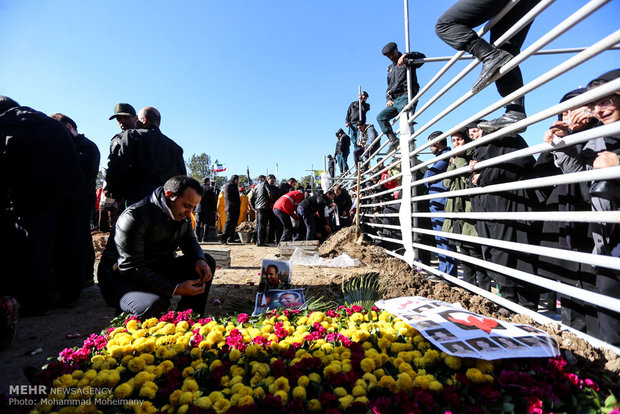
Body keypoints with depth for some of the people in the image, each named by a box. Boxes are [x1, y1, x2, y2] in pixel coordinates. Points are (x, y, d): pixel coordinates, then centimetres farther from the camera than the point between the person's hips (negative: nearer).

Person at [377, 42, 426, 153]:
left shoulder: (407, 61, 6)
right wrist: (388, 99, 13)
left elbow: (422, 57, -12)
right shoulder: (390, 68, 28)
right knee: (380, 116, 0)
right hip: (395, 100, 8)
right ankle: (393, 139, -8)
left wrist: (406, 55, -24)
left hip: (406, 97, -8)